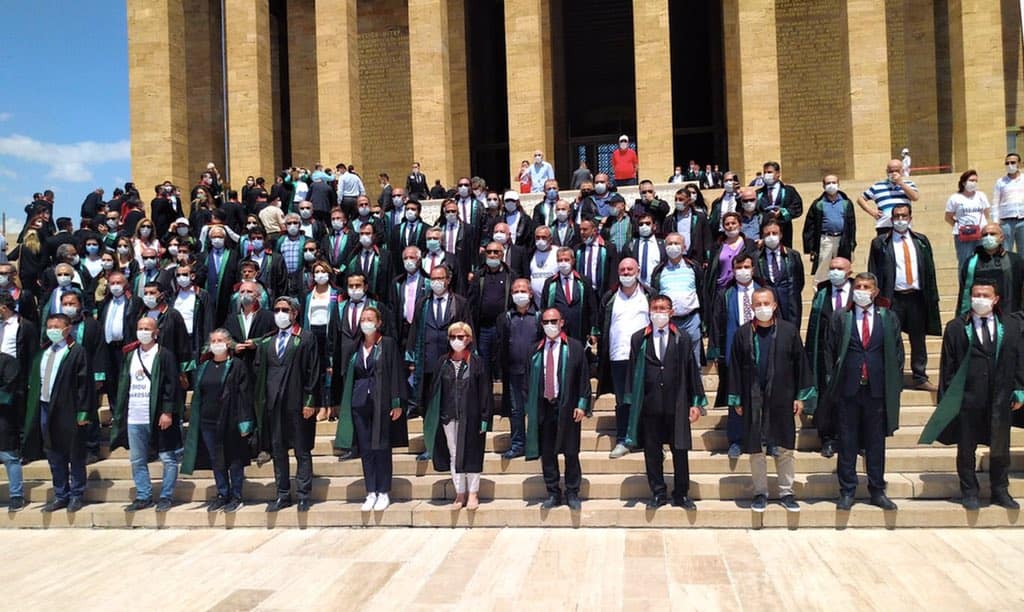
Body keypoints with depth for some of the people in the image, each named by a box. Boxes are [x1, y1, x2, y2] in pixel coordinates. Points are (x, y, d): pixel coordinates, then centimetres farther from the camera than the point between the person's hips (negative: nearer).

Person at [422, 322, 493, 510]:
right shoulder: (443, 362, 6)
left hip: (470, 416, -3)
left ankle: (473, 494, 15)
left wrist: (485, 418, -8)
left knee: (470, 455, 3)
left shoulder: (477, 363, -3)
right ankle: (460, 494, 18)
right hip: (448, 417, 3)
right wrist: (433, 416, 5)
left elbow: (485, 392, -3)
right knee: (454, 455, 8)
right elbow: (434, 389, 9)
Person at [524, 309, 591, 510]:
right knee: (546, 453, 6)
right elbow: (530, 381, 11)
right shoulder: (537, 351, 9)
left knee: (571, 453, 3)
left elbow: (584, 378, 1)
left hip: (567, 407, -3)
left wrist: (582, 405, -6)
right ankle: (553, 494, 18)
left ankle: (572, 494, 15)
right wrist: (529, 409, 6)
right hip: (543, 408, 3)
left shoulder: (574, 347, 2)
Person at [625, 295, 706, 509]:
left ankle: (681, 495, 19)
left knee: (680, 451, 6)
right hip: (649, 405, 0)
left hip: (676, 405, 0)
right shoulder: (639, 339, 5)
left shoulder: (682, 338, 5)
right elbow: (633, 371, 6)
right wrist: (632, 401, 2)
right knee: (652, 452, 7)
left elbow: (692, 371, 5)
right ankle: (658, 493, 20)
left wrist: (696, 403, 1)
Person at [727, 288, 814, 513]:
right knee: (756, 449, 6)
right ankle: (760, 493, 19)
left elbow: (800, 363, 3)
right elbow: (735, 368, 3)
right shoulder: (743, 334, 0)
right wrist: (737, 400, 2)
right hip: (753, 401, 0)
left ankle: (786, 492, 19)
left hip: (782, 399, 0)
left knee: (785, 448, 7)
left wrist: (801, 396, 1)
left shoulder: (789, 331, -1)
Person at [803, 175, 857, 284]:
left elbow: (852, 225, 8)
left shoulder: (846, 203, 9)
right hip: (825, 241, -2)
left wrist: (852, 245, 3)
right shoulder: (818, 204, 4)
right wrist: (811, 247, -4)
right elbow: (810, 226, 2)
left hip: (842, 241, 2)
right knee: (821, 275, -2)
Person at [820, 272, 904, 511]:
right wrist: (832, 381, -1)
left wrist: (894, 383, 2)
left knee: (876, 442, 9)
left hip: (878, 390, 1)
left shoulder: (888, 318, 7)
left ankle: (877, 491, 20)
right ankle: (847, 492, 12)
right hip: (847, 389, -1)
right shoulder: (840, 317, 4)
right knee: (847, 443, 4)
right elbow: (830, 351, 5)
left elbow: (897, 352, 8)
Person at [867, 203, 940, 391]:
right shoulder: (880, 243, 1)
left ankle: (920, 378, 19)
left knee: (918, 339, 9)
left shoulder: (921, 241, 11)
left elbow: (930, 270, 10)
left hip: (917, 296, 3)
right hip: (892, 298, -3)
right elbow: (874, 273, -1)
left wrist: (933, 297, 3)